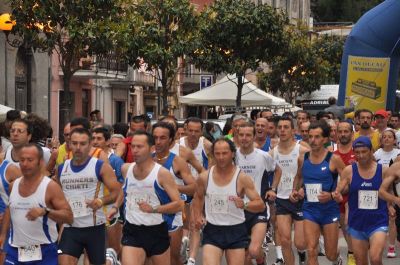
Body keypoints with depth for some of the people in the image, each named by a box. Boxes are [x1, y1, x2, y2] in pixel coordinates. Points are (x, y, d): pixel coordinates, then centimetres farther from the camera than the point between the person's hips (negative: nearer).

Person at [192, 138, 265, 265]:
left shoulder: (242, 178, -9)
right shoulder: (204, 177, -1)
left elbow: (261, 205, -10)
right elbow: (198, 197, 20)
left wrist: (244, 205, -29)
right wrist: (198, 216, 4)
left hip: (236, 231, -1)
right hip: (212, 230, 1)